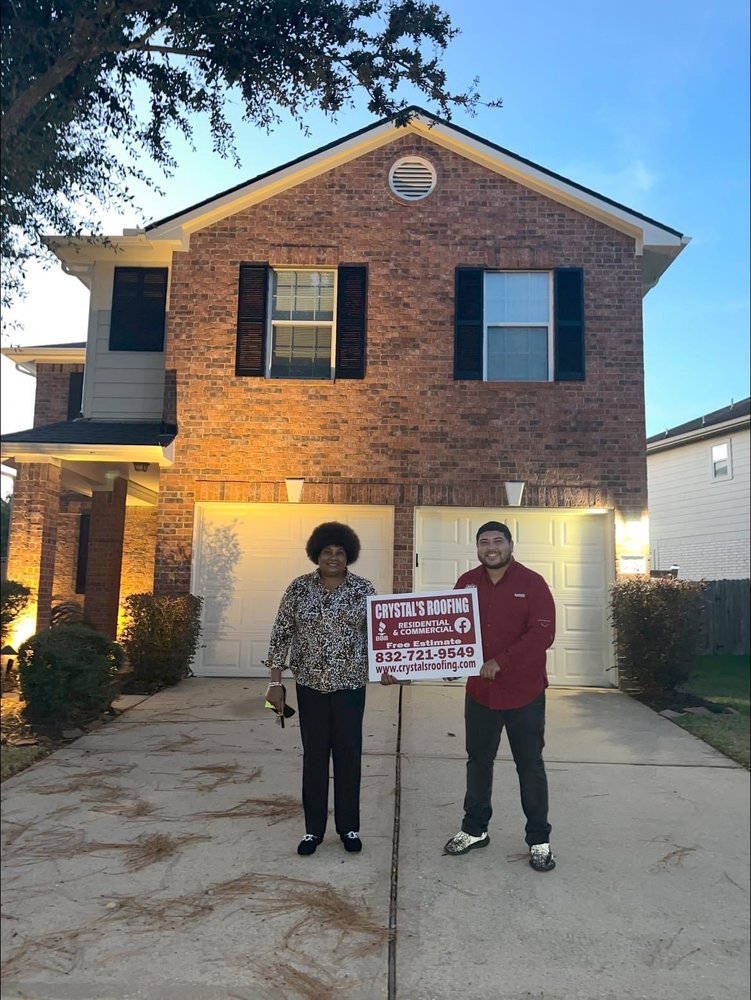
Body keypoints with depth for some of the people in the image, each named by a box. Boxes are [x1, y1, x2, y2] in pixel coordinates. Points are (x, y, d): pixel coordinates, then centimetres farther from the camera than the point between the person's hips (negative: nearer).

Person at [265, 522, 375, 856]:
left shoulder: (364, 589, -3)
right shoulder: (299, 588, -2)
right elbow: (281, 633, 0)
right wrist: (275, 681, -3)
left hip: (349, 684, 0)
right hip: (310, 683, 1)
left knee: (348, 753, 8)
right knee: (314, 754, 10)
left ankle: (349, 827, 24)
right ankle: (313, 828, 23)